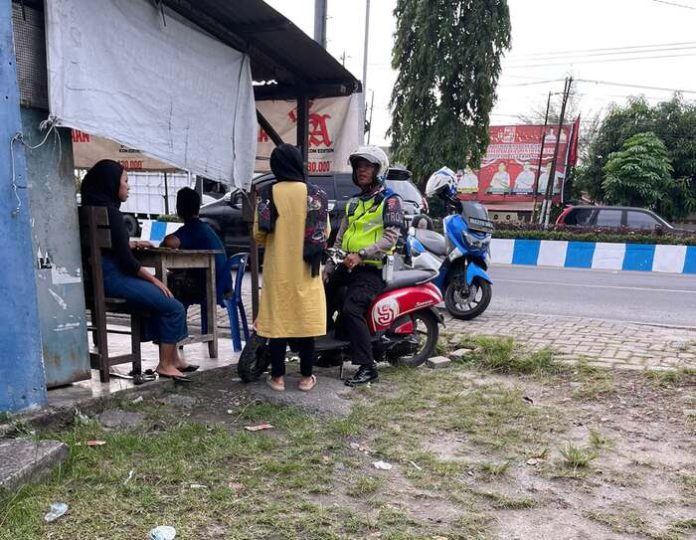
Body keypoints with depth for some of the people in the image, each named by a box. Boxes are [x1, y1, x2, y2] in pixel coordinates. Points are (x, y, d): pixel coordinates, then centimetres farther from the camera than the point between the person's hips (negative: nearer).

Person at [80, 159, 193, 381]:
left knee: (163, 301, 17)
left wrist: (133, 244, 33)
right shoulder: (110, 212, -16)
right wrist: (154, 280, -9)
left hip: (103, 274, 11)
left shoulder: (96, 207, 13)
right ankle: (165, 364, -1)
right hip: (112, 277, -11)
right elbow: (126, 260, -18)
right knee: (174, 307, -11)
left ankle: (172, 357, 16)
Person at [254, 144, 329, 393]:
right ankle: (306, 377, 15)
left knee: (277, 319, 7)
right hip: (306, 269, 0)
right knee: (306, 319, 7)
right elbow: (325, 233, 0)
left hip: (278, 269, 0)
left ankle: (277, 377, 15)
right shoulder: (316, 194, -3)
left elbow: (259, 233, -5)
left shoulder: (268, 194, -4)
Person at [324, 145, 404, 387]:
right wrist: (329, 267, 15)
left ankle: (368, 367, -16)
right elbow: (340, 238, 21)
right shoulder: (354, 203, 19)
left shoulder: (390, 200, -4)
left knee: (351, 310, -24)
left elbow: (391, 238, -16)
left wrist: (361, 255, -25)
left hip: (371, 269, -8)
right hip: (348, 265, 8)